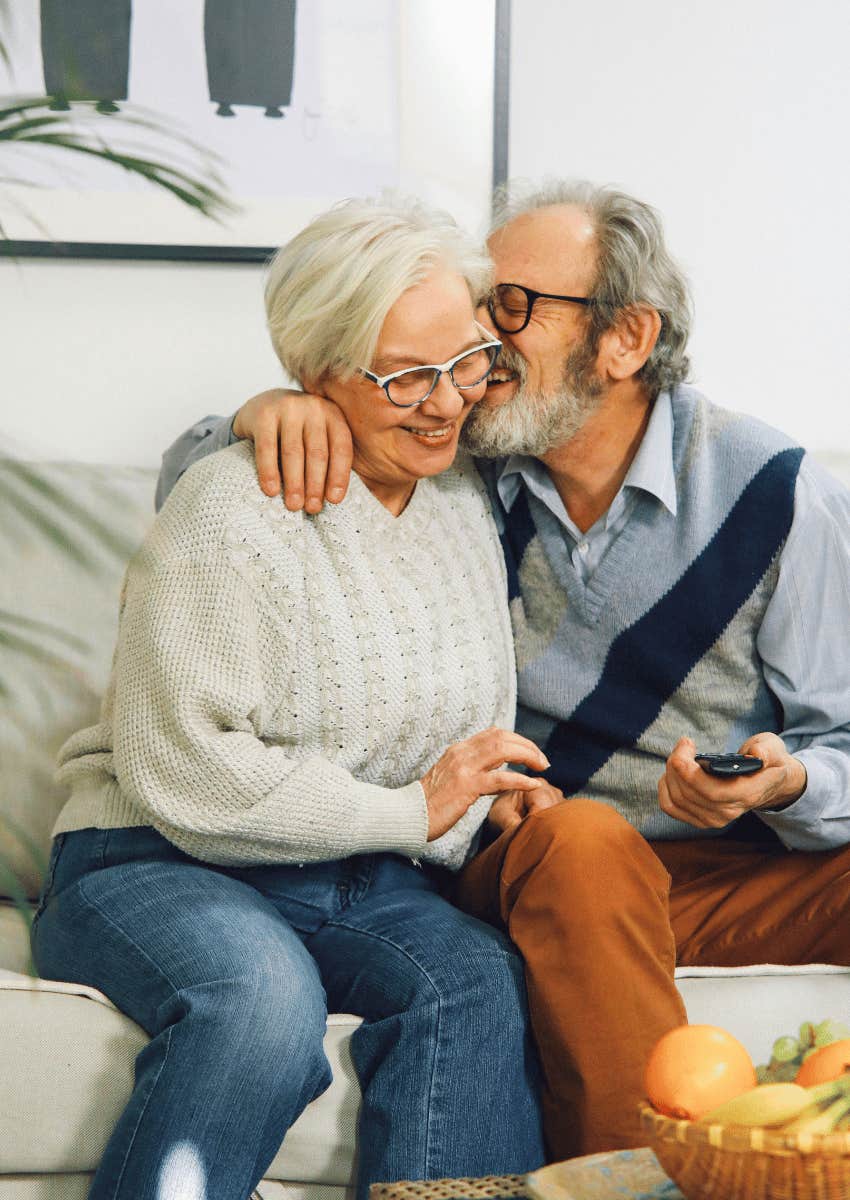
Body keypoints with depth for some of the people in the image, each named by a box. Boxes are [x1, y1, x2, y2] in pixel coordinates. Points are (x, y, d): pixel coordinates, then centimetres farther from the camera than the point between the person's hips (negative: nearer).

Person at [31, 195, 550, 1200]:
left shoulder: (465, 494, 11)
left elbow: (481, 730, 25)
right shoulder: (232, 516, -13)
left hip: (369, 887, 5)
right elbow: (180, 776, -20)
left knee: (478, 981, -27)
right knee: (262, 993, -37)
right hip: (159, 866, -5)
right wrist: (410, 809, -14)